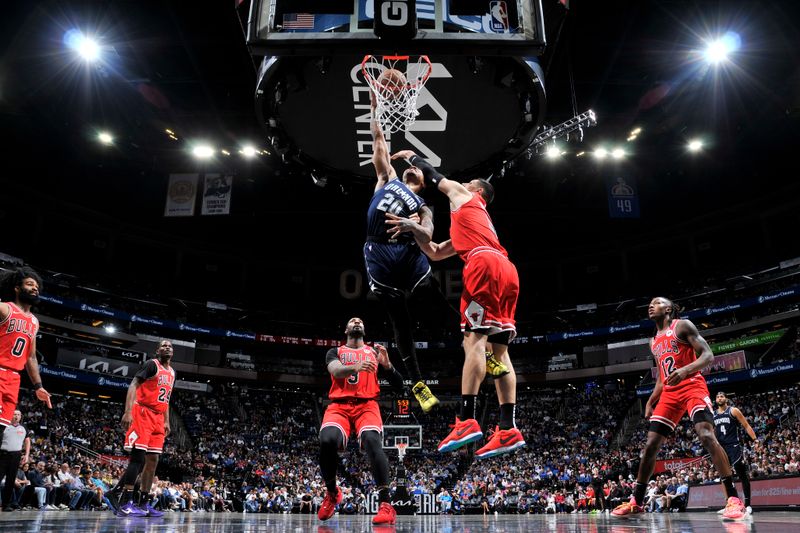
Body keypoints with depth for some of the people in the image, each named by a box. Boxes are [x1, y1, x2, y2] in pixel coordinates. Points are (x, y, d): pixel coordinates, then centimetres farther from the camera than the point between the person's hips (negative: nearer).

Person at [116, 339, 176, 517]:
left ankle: (144, 503, 11)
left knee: (153, 459, 6)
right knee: (138, 457, -14)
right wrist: (128, 412, -26)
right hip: (142, 413, -8)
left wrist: (166, 421, 19)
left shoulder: (172, 372, 18)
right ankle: (125, 504, -12)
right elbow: (133, 385, -15)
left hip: (158, 418, 8)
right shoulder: (151, 364, -7)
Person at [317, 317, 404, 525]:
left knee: (373, 442, -31)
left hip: (367, 405, 0)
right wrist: (355, 367, -31)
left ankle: (386, 504, -31)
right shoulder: (335, 352, 17)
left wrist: (387, 364, -7)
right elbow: (336, 370, -9)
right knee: (327, 441, -29)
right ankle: (332, 493, -2)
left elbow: (399, 385, 14)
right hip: (339, 406, 0)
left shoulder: (374, 352, 19)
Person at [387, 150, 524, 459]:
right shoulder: (476, 218, 41)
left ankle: (467, 420, -24)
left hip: (485, 264, -8)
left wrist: (411, 157, 50)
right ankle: (508, 430, -6)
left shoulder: (461, 194, 22)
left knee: (474, 340, -16)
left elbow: (433, 176, 32)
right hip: (507, 271, 8)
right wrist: (414, 229, 28)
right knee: (499, 349, 0)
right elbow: (435, 253, 38)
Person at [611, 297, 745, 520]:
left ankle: (733, 498, -18)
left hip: (692, 387, -7)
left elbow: (708, 355, -10)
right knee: (650, 445, 1)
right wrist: (650, 402, 15)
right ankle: (636, 501, 7)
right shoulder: (654, 342, 20)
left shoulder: (682, 326, -1)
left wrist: (685, 370, -28)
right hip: (669, 394, 7)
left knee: (706, 436, -26)